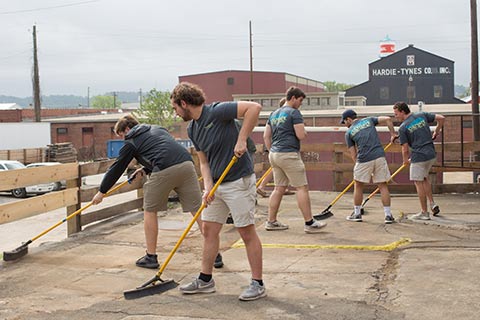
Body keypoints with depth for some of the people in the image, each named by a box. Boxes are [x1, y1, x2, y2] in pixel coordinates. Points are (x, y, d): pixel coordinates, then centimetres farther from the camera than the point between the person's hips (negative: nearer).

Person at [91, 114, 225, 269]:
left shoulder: (131, 142, 16)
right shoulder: (157, 129, 32)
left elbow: (116, 168, 20)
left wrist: (102, 192, 29)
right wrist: (146, 169, 39)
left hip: (163, 172, -5)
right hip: (186, 164, 5)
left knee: (150, 211, 14)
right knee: (198, 210, 5)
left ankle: (151, 257, 17)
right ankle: (215, 254, 4)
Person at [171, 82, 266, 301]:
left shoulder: (216, 112, -18)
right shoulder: (192, 129, 8)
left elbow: (254, 107, -27)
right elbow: (204, 161, 10)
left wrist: (241, 139, -27)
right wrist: (208, 187, -5)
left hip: (239, 181, -9)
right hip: (217, 184, 9)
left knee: (247, 233, -1)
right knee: (209, 230, 12)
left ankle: (258, 284, 10)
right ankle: (205, 280, 24)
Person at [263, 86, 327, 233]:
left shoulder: (274, 114, 17)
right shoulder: (294, 113, -8)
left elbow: (266, 136, 17)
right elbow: (301, 135, -14)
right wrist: (305, 132, 7)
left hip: (274, 155, 9)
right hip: (289, 155, -8)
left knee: (279, 188, 13)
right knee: (302, 188, -4)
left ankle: (271, 222, 15)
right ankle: (309, 223, -3)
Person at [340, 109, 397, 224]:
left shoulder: (349, 133, 11)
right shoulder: (369, 120, 16)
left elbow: (353, 154, 9)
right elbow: (387, 119, 5)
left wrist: (358, 165, 18)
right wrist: (393, 134, 13)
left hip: (364, 159, -2)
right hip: (379, 156, 2)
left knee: (358, 186, 16)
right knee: (383, 185, 8)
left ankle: (357, 213, 23)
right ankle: (388, 215, 7)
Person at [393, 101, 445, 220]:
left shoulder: (402, 128, -8)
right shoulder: (422, 115, 6)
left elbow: (405, 149, -6)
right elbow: (441, 118, 6)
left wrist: (406, 160, 13)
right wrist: (437, 131, 21)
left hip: (418, 156, -7)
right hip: (432, 154, 7)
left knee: (418, 183, 3)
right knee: (424, 178, 25)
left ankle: (424, 213, 7)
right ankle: (432, 204, 18)